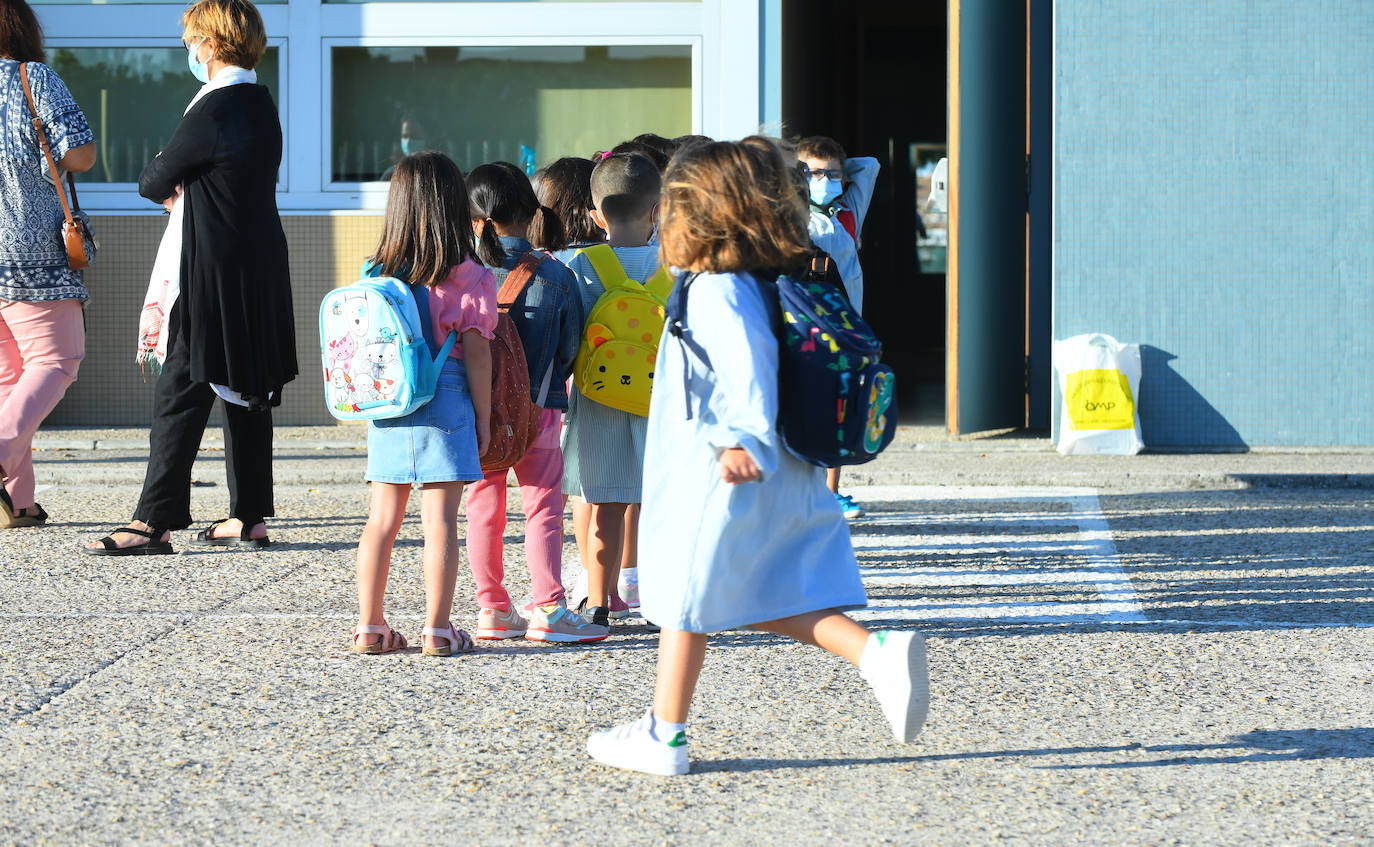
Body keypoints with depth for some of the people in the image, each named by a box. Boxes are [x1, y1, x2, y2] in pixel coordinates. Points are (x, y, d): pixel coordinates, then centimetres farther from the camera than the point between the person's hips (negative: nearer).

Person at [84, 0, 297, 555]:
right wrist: (184, 192, 3)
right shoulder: (260, 103, 11)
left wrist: (166, 188, 13)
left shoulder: (214, 110, -17)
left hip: (216, 276, -9)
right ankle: (249, 517, 16)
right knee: (246, 393, 12)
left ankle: (154, 523, -8)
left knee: (181, 394, -7)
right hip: (258, 274, 9)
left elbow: (154, 182, -8)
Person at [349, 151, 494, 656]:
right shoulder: (468, 278, -8)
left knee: (383, 518, 11)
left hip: (384, 404, 4)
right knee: (440, 520, 0)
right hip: (444, 405, -4)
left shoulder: (376, 275, 4)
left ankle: (369, 626, 14)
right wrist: (482, 419, 0)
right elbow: (475, 353, -8)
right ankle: (438, 629, 1)